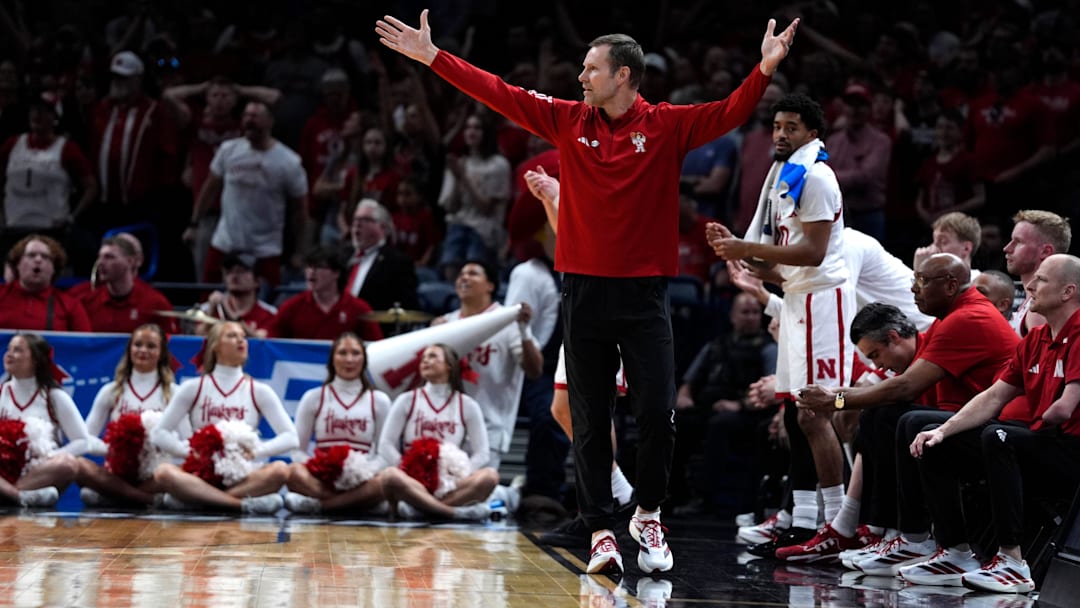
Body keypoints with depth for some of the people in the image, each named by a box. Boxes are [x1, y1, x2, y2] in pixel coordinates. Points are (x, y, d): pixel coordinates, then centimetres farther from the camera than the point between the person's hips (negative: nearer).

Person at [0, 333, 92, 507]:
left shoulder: (54, 397, 6)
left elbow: (82, 442, 2)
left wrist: (48, 457, -12)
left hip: (42, 474, -1)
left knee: (68, 463, -35)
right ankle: (26, 496, -44)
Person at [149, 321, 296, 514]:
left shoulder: (259, 391, 7)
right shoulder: (192, 388, 6)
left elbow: (290, 438, 1)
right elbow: (159, 434, 3)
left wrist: (255, 451, -15)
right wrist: (191, 452, -12)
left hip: (242, 477, 1)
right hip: (202, 474, -1)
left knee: (280, 470, -31)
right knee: (163, 472, -32)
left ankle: (190, 498, -29)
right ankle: (244, 503, -36)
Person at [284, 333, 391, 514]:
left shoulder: (379, 400, 13)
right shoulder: (314, 398, 11)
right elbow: (298, 451, 7)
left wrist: (365, 469, -13)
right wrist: (319, 467, -14)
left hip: (361, 481, 0)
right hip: (321, 479, 0)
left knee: (381, 484, -37)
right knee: (294, 472, -35)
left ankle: (316, 504, -34)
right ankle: (352, 502, -35)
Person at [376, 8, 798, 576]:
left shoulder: (666, 126, -1)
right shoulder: (567, 121, 6)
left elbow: (729, 113, -12)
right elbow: (498, 93, 7)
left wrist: (765, 70, -29)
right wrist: (431, 56, 6)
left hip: (644, 293, -2)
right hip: (584, 290, 2)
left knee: (657, 414, -4)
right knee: (590, 422, 3)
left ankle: (648, 515, 17)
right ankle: (601, 532, 9)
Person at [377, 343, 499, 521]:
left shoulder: (467, 405, 10)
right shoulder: (407, 401, 9)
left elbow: (481, 453, 3)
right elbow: (386, 445, 2)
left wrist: (458, 479, -13)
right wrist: (407, 476, -11)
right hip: (412, 482, -1)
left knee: (489, 476, -29)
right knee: (389, 476, -36)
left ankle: (420, 506, -36)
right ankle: (457, 511, -38)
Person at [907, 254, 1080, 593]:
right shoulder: (1034, 340, 13)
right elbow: (993, 398, 12)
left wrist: (1039, 426, -2)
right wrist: (942, 431, 0)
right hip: (1044, 450, 9)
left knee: (997, 437, -35)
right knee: (935, 448, 4)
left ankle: (1012, 562, -32)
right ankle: (957, 555, 4)